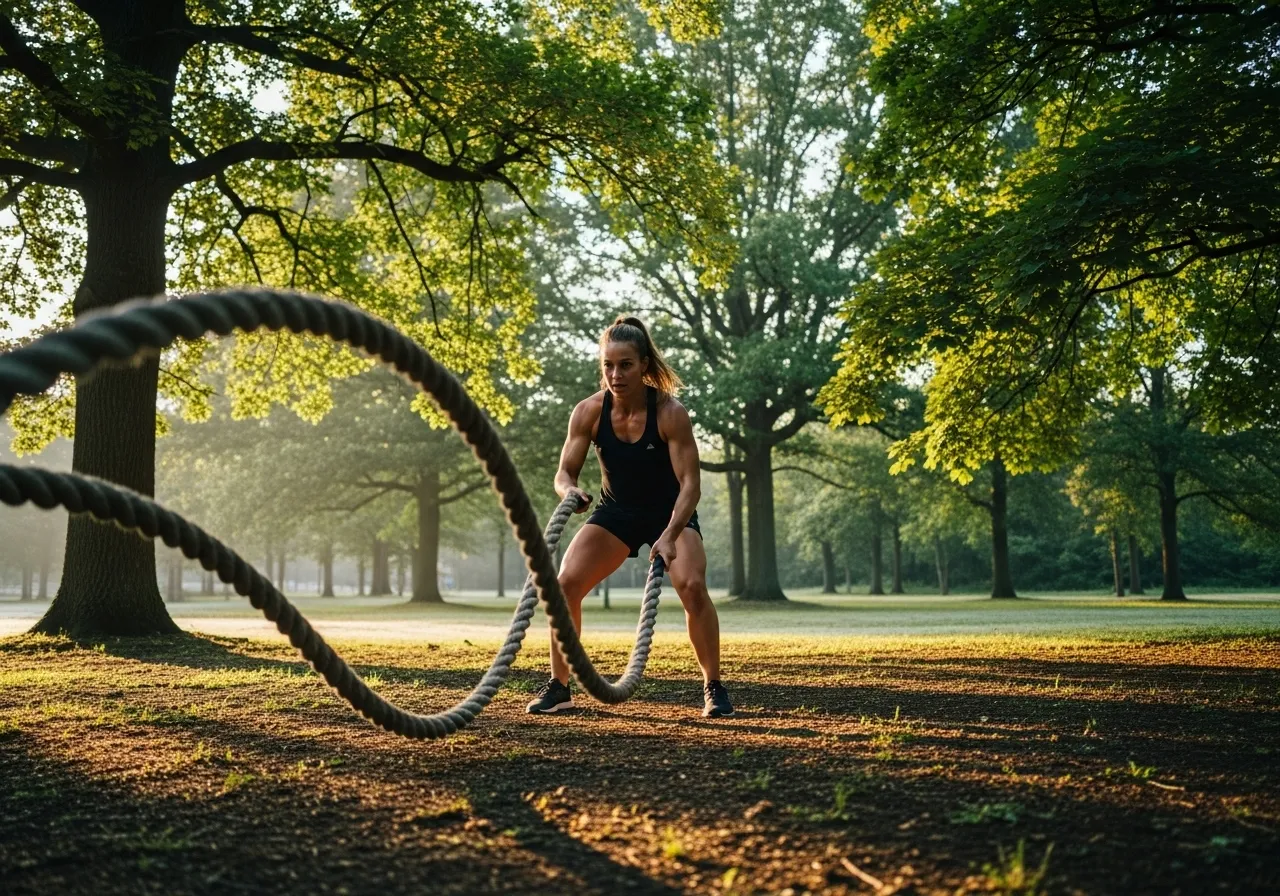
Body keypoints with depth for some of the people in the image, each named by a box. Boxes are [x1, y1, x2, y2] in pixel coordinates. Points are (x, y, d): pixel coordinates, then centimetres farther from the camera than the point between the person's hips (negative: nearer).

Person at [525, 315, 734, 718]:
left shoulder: (670, 413, -25)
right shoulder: (589, 411, -17)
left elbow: (689, 483, -25)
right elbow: (564, 473, -11)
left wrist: (670, 536, -39)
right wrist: (570, 490, -36)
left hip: (671, 512, -3)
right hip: (615, 512, 3)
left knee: (692, 585, -26)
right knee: (565, 583, -14)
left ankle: (714, 688, -9)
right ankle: (558, 685, 2)